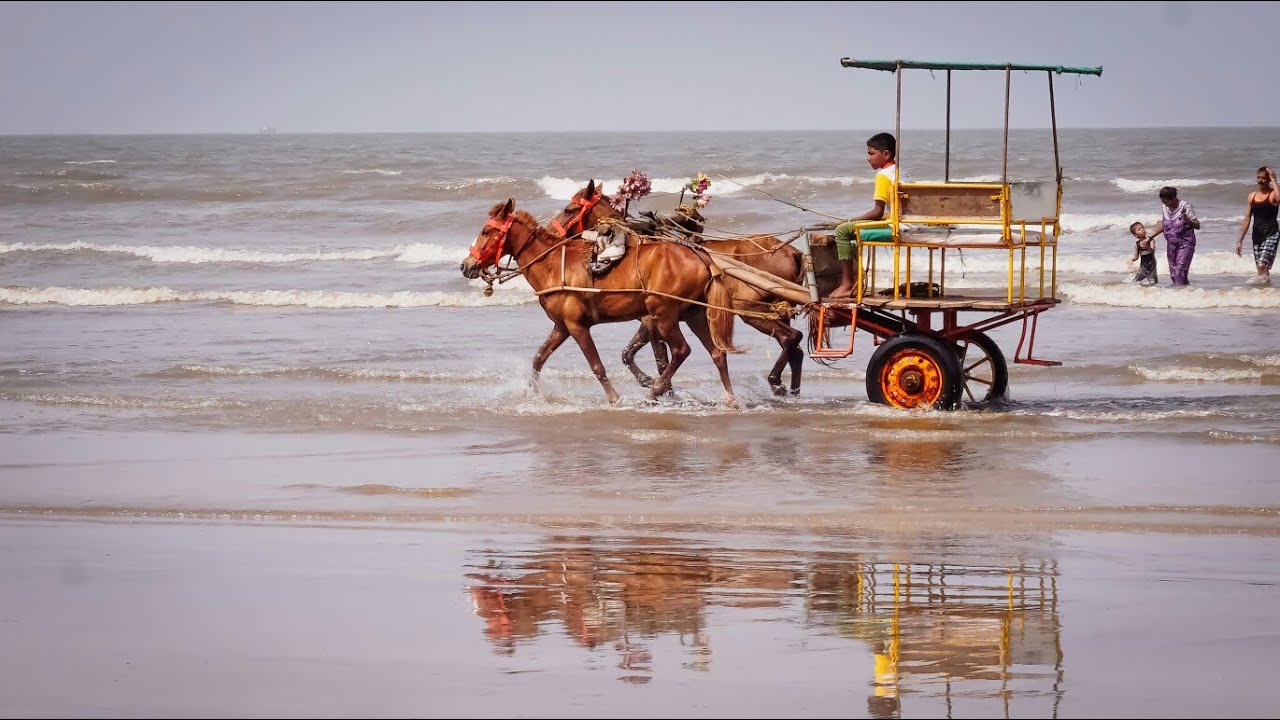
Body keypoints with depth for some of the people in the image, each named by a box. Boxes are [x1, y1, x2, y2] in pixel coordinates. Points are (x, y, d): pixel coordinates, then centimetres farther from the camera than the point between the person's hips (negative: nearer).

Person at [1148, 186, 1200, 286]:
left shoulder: (1185, 206, -14)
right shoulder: (1166, 208, 3)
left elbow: (1197, 226, -13)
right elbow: (1162, 225, 17)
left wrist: (1187, 220, -33)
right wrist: (1150, 237, 12)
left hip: (1185, 244, -7)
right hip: (1171, 245, 7)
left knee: (1179, 274, -17)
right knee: (1173, 275, 8)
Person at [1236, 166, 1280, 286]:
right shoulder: (1252, 196, 13)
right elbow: (1247, 219, 16)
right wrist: (1240, 240, 13)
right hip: (1257, 235, 6)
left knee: (1262, 265, -23)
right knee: (1263, 270, 5)